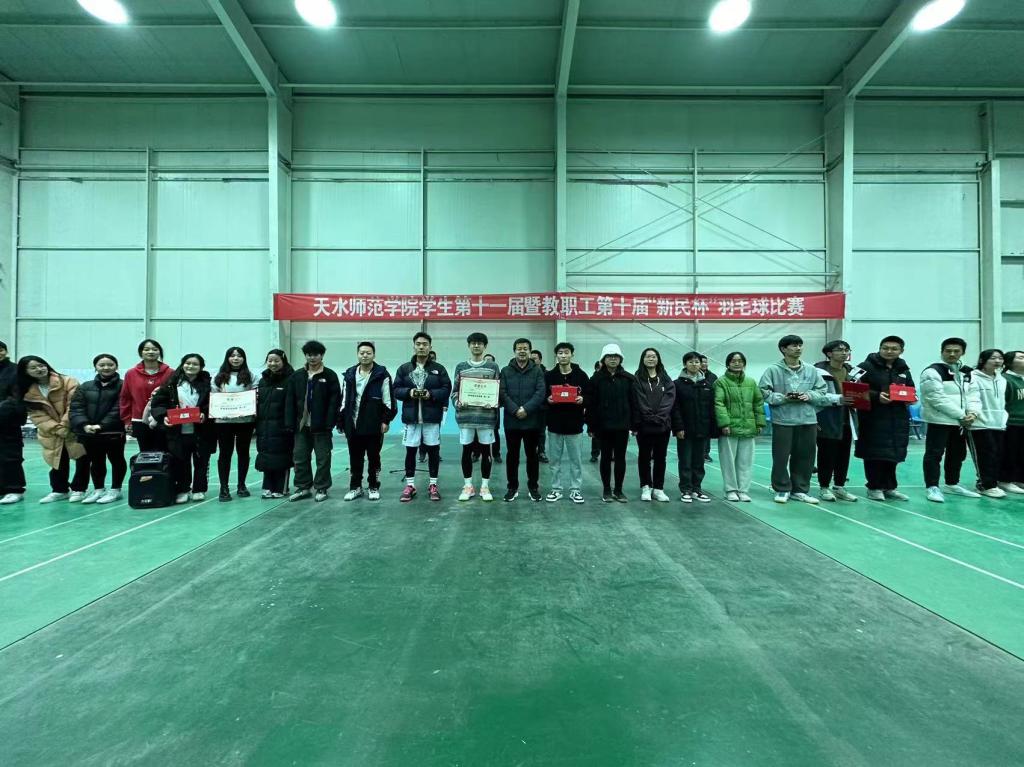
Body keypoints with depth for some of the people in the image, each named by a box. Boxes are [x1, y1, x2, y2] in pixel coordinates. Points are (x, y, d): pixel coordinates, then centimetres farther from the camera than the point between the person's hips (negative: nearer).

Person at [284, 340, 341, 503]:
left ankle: (321, 489, 14)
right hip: (301, 425, 4)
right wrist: (290, 423, -1)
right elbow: (290, 401, 7)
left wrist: (329, 423, -15)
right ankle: (303, 487, 22)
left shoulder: (330, 375, -2)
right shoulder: (297, 376, 9)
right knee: (299, 457, 10)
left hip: (321, 426, -4)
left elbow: (335, 401, -8)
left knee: (323, 458, 4)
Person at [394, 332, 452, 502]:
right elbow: (396, 390, 5)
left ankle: (433, 484, 17)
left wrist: (431, 394, -17)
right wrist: (409, 392, -14)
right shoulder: (404, 368, 7)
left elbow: (447, 390, -1)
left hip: (432, 417, -1)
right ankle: (410, 485, 19)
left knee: (433, 450, 5)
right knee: (410, 451, 7)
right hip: (411, 417, 1)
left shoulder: (439, 369, 4)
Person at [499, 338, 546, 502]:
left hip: (532, 421, 0)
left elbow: (540, 393, -7)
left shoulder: (537, 371, 4)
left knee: (532, 455, 8)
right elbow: (502, 393, -4)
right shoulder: (506, 371, 5)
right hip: (511, 421, 1)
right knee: (512, 455, 8)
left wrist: (526, 409, -18)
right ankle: (512, 487, 20)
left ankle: (533, 487, 21)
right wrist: (515, 410, -17)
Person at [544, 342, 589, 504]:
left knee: (576, 459, 6)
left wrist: (583, 400, -16)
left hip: (575, 424, -1)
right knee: (555, 459, 8)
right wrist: (548, 400, -14)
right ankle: (556, 489, 19)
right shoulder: (549, 375, 3)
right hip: (555, 424, 1)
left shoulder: (581, 375, 1)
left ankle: (576, 489, 17)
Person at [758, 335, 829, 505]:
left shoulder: (812, 370, 9)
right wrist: (784, 398, -16)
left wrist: (809, 396, -8)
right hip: (783, 420, -4)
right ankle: (782, 489, 16)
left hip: (808, 420, 4)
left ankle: (800, 490, 24)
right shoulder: (773, 370, -3)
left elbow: (823, 392, 11)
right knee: (781, 457, 1)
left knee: (805, 457, 10)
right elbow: (764, 393, -6)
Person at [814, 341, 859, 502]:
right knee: (827, 454, -1)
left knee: (844, 454, 11)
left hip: (846, 419, 7)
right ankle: (824, 488, 11)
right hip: (828, 420, -6)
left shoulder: (851, 371, 15)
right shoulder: (820, 370, -8)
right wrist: (838, 399, -23)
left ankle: (839, 487, 23)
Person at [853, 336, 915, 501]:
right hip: (873, 417, -6)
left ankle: (889, 487, 21)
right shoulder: (867, 367, -4)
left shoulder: (903, 370, 17)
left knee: (893, 453, 9)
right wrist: (877, 396, -24)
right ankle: (874, 487, 7)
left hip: (897, 419, 6)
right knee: (874, 452, -3)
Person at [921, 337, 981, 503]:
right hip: (940, 420, -8)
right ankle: (932, 487, -1)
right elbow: (938, 399, -17)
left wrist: (972, 413, -8)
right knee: (934, 454, -5)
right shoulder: (933, 372, -12)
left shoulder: (968, 373, 13)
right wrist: (961, 415, -16)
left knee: (958, 454, 17)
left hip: (961, 421, 8)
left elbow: (971, 394, 11)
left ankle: (952, 484, 31)